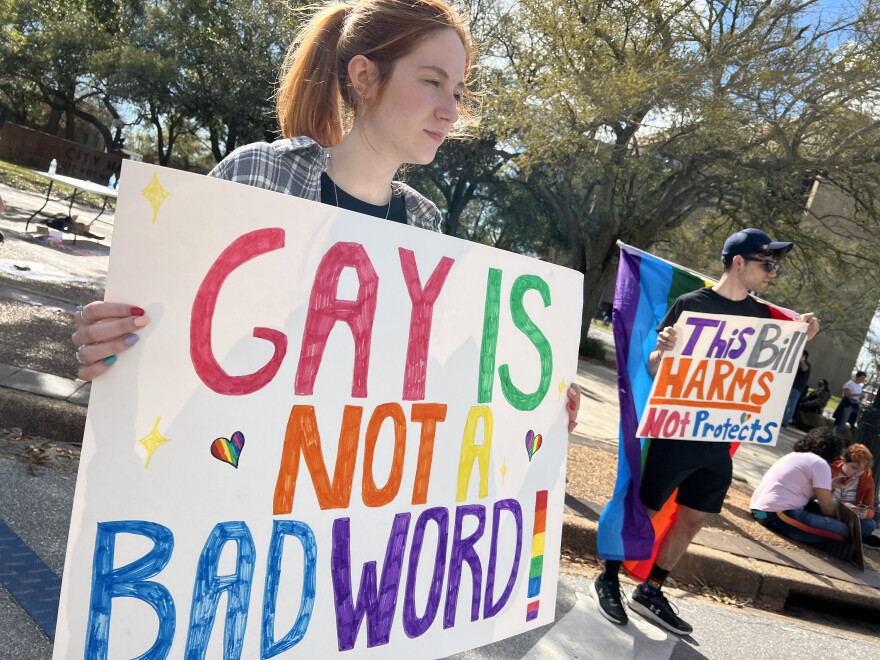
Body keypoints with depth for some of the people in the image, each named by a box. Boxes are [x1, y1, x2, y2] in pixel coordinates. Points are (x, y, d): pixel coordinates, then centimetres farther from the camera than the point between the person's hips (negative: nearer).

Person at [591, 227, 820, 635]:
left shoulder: (760, 315, 7)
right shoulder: (691, 304, -10)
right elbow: (655, 368, -10)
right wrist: (661, 349, -32)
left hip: (721, 438, 6)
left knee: (693, 520, 12)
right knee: (644, 510, 5)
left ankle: (650, 593, 27)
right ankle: (607, 581, 23)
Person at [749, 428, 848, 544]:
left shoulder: (794, 455, 21)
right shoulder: (820, 463, -3)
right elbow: (827, 508, -2)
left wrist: (831, 486, 33)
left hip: (758, 509, 10)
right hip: (776, 514, -10)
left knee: (816, 508, 28)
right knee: (842, 532, -6)